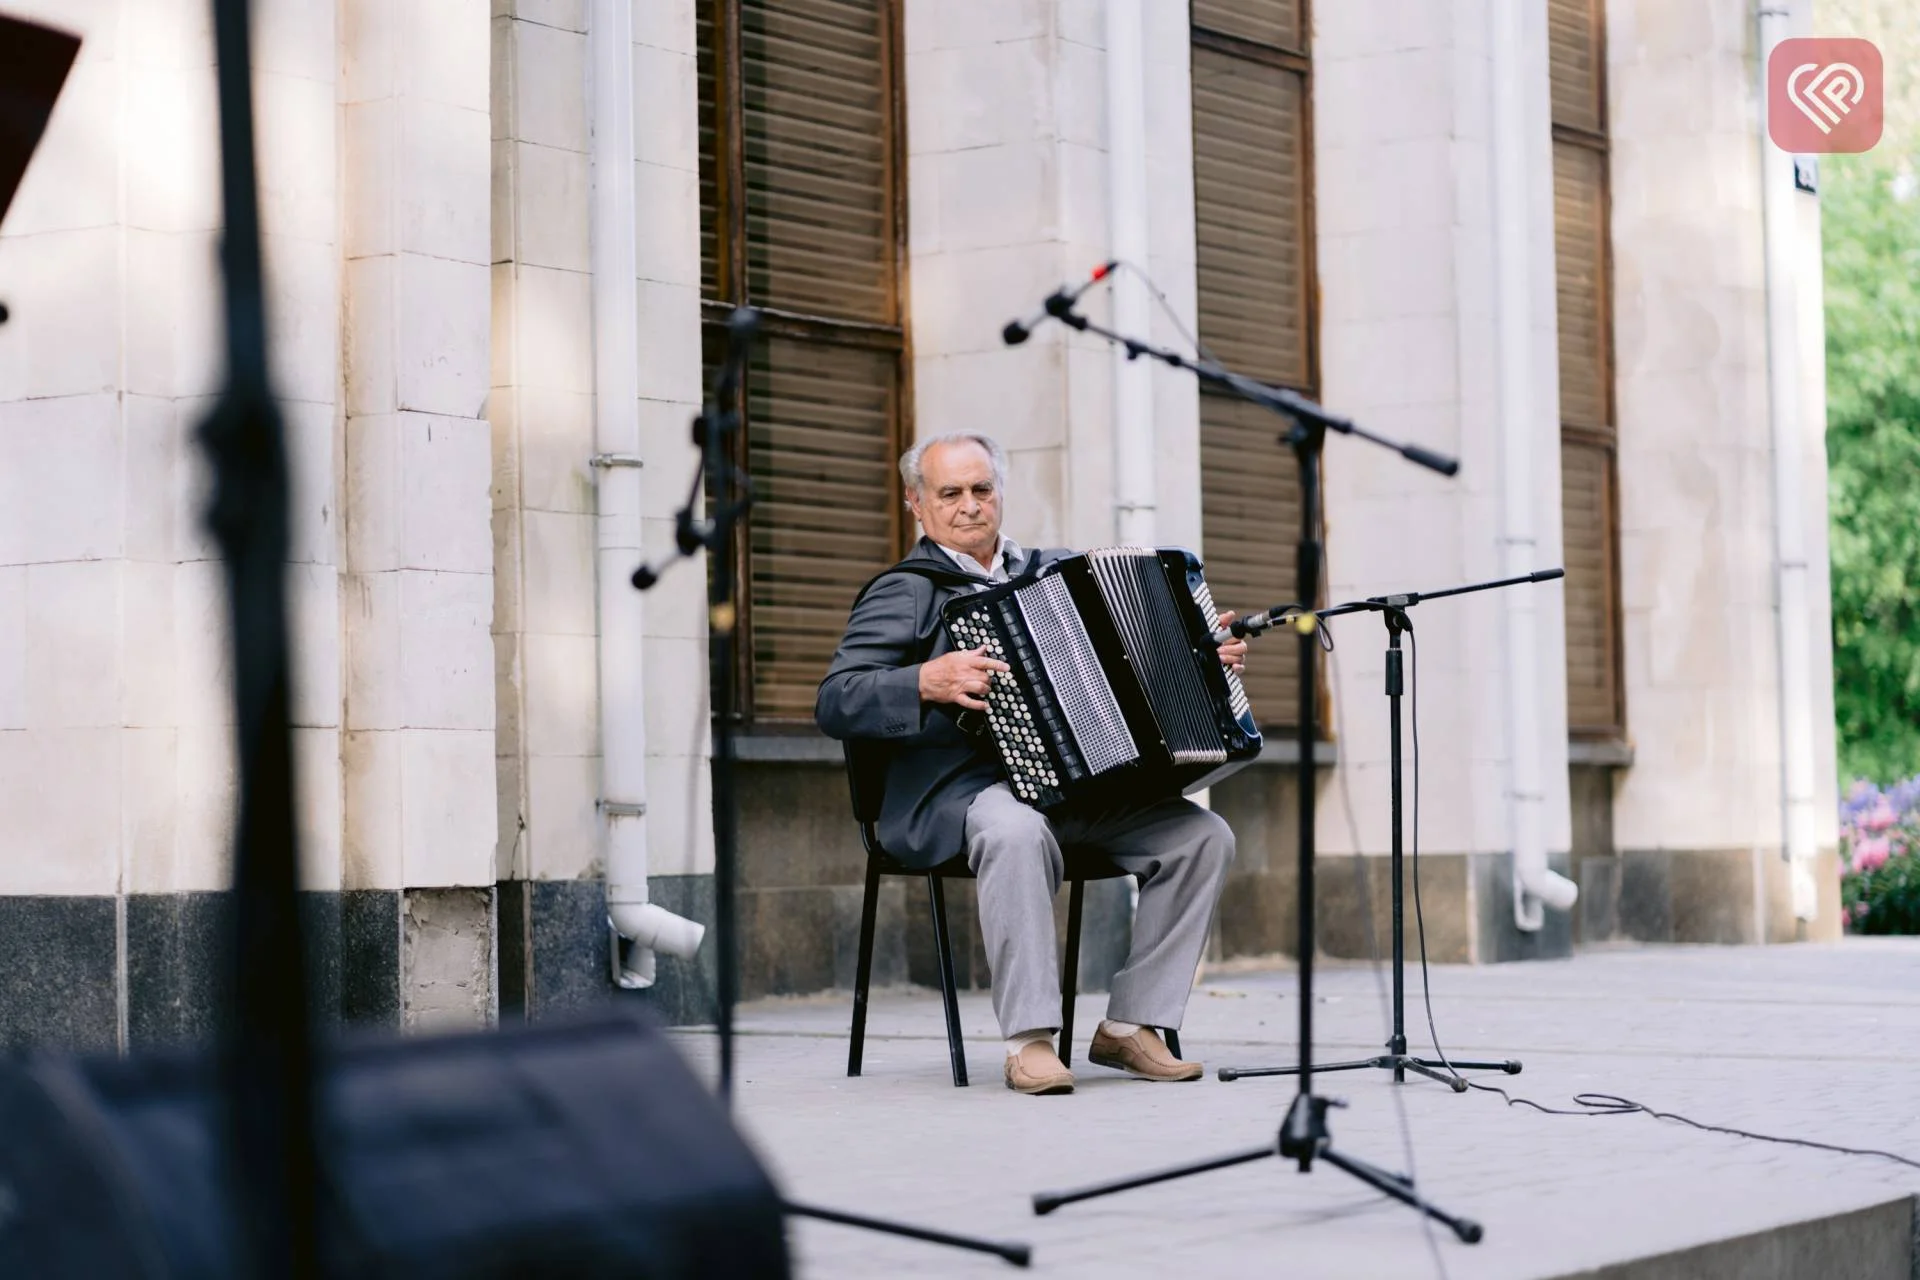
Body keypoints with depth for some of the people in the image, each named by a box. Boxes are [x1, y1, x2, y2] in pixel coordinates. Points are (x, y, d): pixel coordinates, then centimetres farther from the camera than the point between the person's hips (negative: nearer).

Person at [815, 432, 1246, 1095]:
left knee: (1204, 835, -13)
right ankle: (1029, 1041, -32)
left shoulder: (1055, 571, 21)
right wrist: (929, 683, -22)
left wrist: (1202, 656, 14)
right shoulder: (905, 592, 4)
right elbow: (835, 702, -8)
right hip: (964, 790, -6)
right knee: (1016, 831, -39)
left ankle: (1129, 1027, -7)